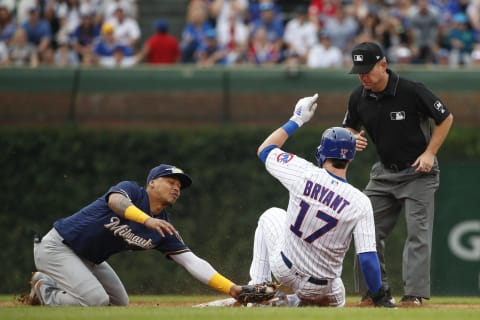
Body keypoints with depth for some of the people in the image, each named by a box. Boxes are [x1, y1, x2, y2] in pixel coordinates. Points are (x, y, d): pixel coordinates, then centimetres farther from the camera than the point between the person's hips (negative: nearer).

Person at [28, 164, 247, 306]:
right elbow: (116, 201, -42)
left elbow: (192, 262, -7)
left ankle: (50, 285, 22)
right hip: (57, 247, -9)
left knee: (119, 303, 16)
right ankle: (44, 292, 1)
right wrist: (147, 220, -60)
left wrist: (231, 288, -19)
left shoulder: (163, 230, -1)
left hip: (88, 260, 9)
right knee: (96, 300, -24)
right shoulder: (130, 190, -17)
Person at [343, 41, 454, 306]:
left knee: (418, 232, -11)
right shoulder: (359, 98, -4)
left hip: (418, 172, -6)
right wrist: (353, 138, -9)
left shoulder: (412, 91, -20)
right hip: (384, 172, 6)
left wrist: (429, 153, -14)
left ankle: (414, 294, -11)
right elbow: (349, 127, 14)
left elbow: (446, 118, -8)